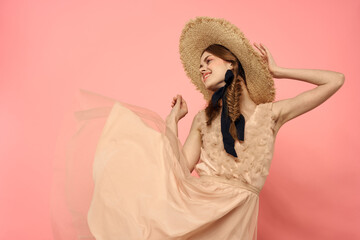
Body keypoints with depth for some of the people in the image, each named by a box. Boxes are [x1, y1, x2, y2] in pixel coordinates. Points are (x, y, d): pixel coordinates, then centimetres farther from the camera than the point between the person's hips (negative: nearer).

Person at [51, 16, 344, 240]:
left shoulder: (271, 113, 2)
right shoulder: (204, 119, 10)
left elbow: (336, 80, 0)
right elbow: (182, 170, 0)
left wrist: (277, 71, 3)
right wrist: (172, 123, 3)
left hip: (232, 213, -2)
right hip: (196, 199, 3)